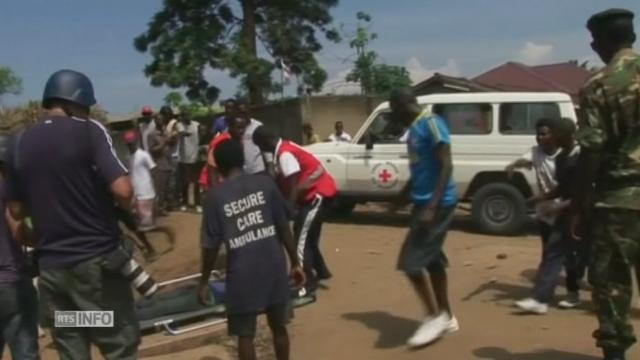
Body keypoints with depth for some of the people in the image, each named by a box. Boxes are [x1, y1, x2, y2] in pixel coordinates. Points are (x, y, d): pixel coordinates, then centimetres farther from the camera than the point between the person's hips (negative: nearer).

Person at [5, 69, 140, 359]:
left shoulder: (20, 143, 6)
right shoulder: (89, 131, -9)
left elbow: (17, 211, 12)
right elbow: (122, 191, -19)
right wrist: (125, 206, 1)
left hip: (51, 265, 5)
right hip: (96, 258, -5)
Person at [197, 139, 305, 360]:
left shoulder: (216, 196, -7)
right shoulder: (265, 183, -1)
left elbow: (211, 246, -5)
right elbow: (284, 227, 1)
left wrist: (204, 281, 8)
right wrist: (295, 262, 11)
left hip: (243, 274, -2)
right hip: (274, 267, 3)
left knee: (245, 335, 11)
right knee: (278, 327, 19)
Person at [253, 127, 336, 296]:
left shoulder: (285, 154, -21)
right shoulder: (284, 149, 9)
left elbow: (293, 186, -25)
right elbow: (284, 183, 13)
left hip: (318, 192, -10)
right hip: (316, 191, 10)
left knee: (301, 237, -8)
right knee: (308, 236, 19)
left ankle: (308, 281, -3)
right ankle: (321, 271, 31)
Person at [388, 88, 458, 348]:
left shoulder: (431, 123, -15)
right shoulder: (414, 129, 14)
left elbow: (446, 166, -21)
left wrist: (431, 207, -25)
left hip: (437, 204, -10)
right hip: (423, 202, 10)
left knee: (411, 262, -8)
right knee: (431, 261, 15)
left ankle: (435, 316, 7)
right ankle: (446, 318, 27)